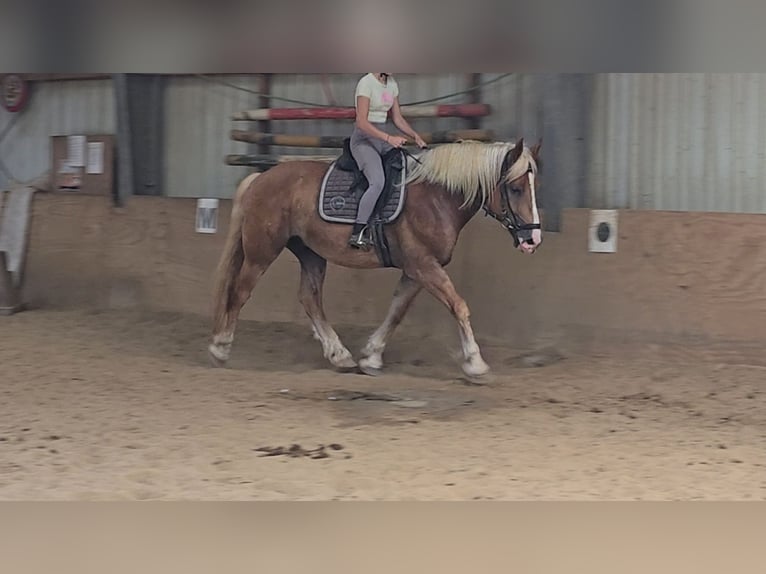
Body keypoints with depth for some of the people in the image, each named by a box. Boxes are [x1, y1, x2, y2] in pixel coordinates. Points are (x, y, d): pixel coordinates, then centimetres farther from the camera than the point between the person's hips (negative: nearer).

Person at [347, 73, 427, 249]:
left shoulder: (392, 84, 11)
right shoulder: (366, 83, -13)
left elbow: (398, 118, 17)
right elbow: (361, 122, -20)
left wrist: (415, 136, 1)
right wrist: (389, 138, -28)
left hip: (384, 140, 8)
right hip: (364, 140, -8)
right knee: (378, 182, -30)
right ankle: (357, 234, -31)